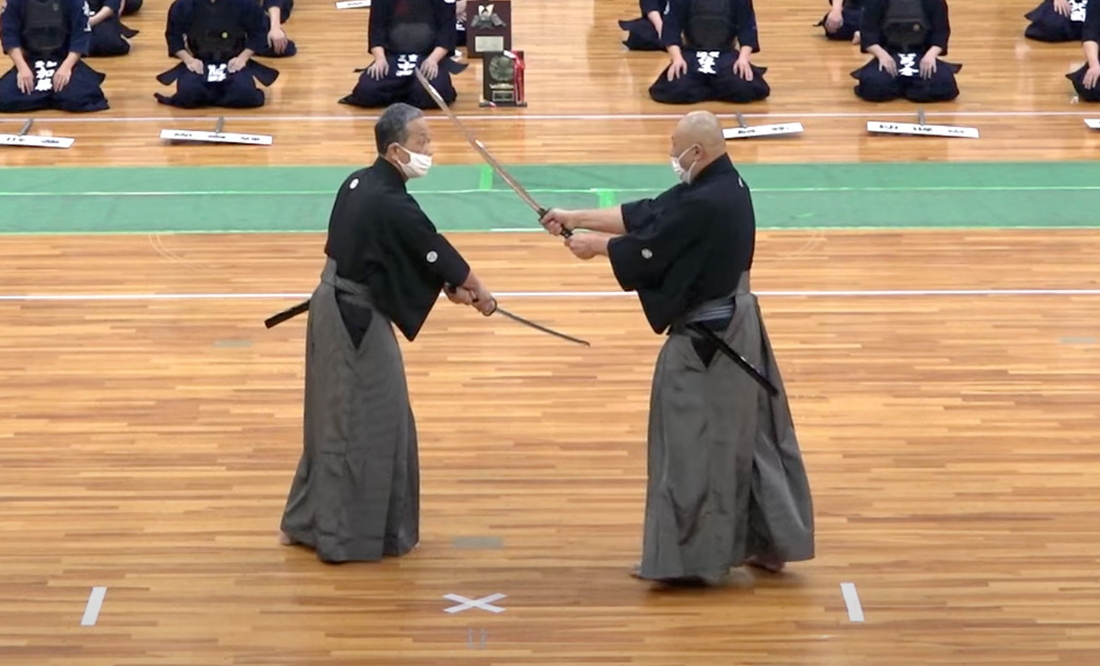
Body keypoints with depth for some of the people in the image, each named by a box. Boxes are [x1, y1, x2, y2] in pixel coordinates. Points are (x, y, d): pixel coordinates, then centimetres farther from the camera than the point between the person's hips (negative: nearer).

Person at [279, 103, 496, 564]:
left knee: (337, 418, 19)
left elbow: (418, 251, 14)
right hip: (358, 319, -9)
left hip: (335, 306, 9)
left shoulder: (360, 184, 6)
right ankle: (347, 535, 9)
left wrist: (448, 285, 16)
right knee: (367, 423, 1)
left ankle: (308, 522, 28)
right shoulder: (391, 205, -22)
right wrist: (480, 294, 4)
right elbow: (438, 253, -11)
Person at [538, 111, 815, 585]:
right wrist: (575, 217, 7)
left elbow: (645, 249, -17)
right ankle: (769, 542, 25)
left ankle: (692, 556, 10)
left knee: (697, 446, 1)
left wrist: (594, 244, 1)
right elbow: (644, 215, 9)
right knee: (747, 434, 16)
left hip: (706, 338, -10)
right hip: (734, 325, 10)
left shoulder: (704, 204, -26)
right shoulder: (725, 185, 6)